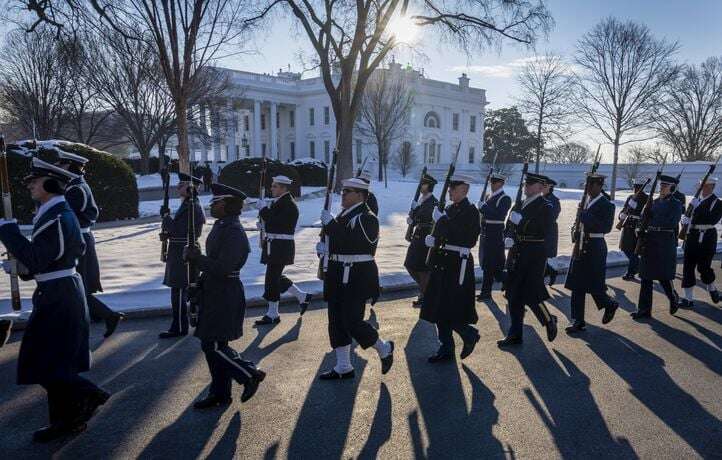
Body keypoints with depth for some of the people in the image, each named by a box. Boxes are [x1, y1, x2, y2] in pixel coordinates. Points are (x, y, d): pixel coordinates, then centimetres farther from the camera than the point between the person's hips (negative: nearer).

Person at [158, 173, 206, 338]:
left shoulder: (191, 207, -18)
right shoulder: (189, 204, 13)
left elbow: (178, 230, -21)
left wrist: (166, 219, -6)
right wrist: (168, 233, 4)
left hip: (182, 254, -10)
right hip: (185, 252, 10)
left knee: (178, 290, -2)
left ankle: (179, 328, 7)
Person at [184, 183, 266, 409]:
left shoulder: (234, 232, -20)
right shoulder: (221, 226, 11)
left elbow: (222, 268, -26)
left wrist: (194, 256, -18)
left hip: (224, 295, -10)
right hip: (214, 293, 10)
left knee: (214, 346, -4)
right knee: (212, 345, 15)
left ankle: (250, 374, 13)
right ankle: (219, 393, 26)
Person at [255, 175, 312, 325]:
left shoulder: (289, 204, -16)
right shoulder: (279, 202, 15)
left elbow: (275, 221, -25)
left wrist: (263, 208, -13)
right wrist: (265, 208, 0)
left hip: (280, 247, -10)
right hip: (275, 246, 10)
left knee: (272, 279, -3)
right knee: (276, 277, 17)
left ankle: (273, 314, 9)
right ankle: (302, 297, 28)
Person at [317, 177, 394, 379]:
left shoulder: (367, 218, -13)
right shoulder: (344, 215, 14)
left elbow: (350, 244, -26)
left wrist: (330, 223, -21)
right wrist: (325, 247, 1)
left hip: (357, 278, -9)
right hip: (339, 277, 9)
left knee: (352, 322, -7)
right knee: (337, 321, 10)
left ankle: (384, 349, 18)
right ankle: (343, 367, 21)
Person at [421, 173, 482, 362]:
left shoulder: (471, 211, -11)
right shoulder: (449, 209, 13)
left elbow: (461, 237, -23)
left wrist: (441, 219, -19)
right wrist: (432, 239, -5)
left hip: (458, 264, -8)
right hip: (443, 263, 8)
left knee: (450, 310, -6)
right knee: (439, 308, 10)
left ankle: (470, 335, 20)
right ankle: (445, 349, 21)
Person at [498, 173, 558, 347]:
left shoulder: (546, 207, -7)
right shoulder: (520, 205, 12)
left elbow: (544, 232, -19)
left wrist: (522, 221, -22)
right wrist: (508, 238, -3)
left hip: (534, 256, -7)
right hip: (517, 254, 7)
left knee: (531, 296, -4)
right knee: (513, 296, 9)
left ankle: (550, 321, 24)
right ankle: (515, 334, 19)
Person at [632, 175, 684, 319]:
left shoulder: (676, 204, -3)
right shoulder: (654, 202, 13)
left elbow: (672, 223, -16)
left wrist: (653, 222, -14)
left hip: (665, 244, -6)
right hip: (650, 242, 6)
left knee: (663, 277, 0)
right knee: (646, 276, 4)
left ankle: (674, 299, 30)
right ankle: (644, 309, 9)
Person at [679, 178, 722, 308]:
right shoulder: (695, 200, 12)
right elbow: (686, 214, 8)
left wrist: (698, 207, -24)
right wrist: (685, 218, -15)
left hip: (707, 239, -4)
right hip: (692, 237, 4)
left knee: (703, 267, 0)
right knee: (688, 267, 0)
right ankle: (689, 299, 7)